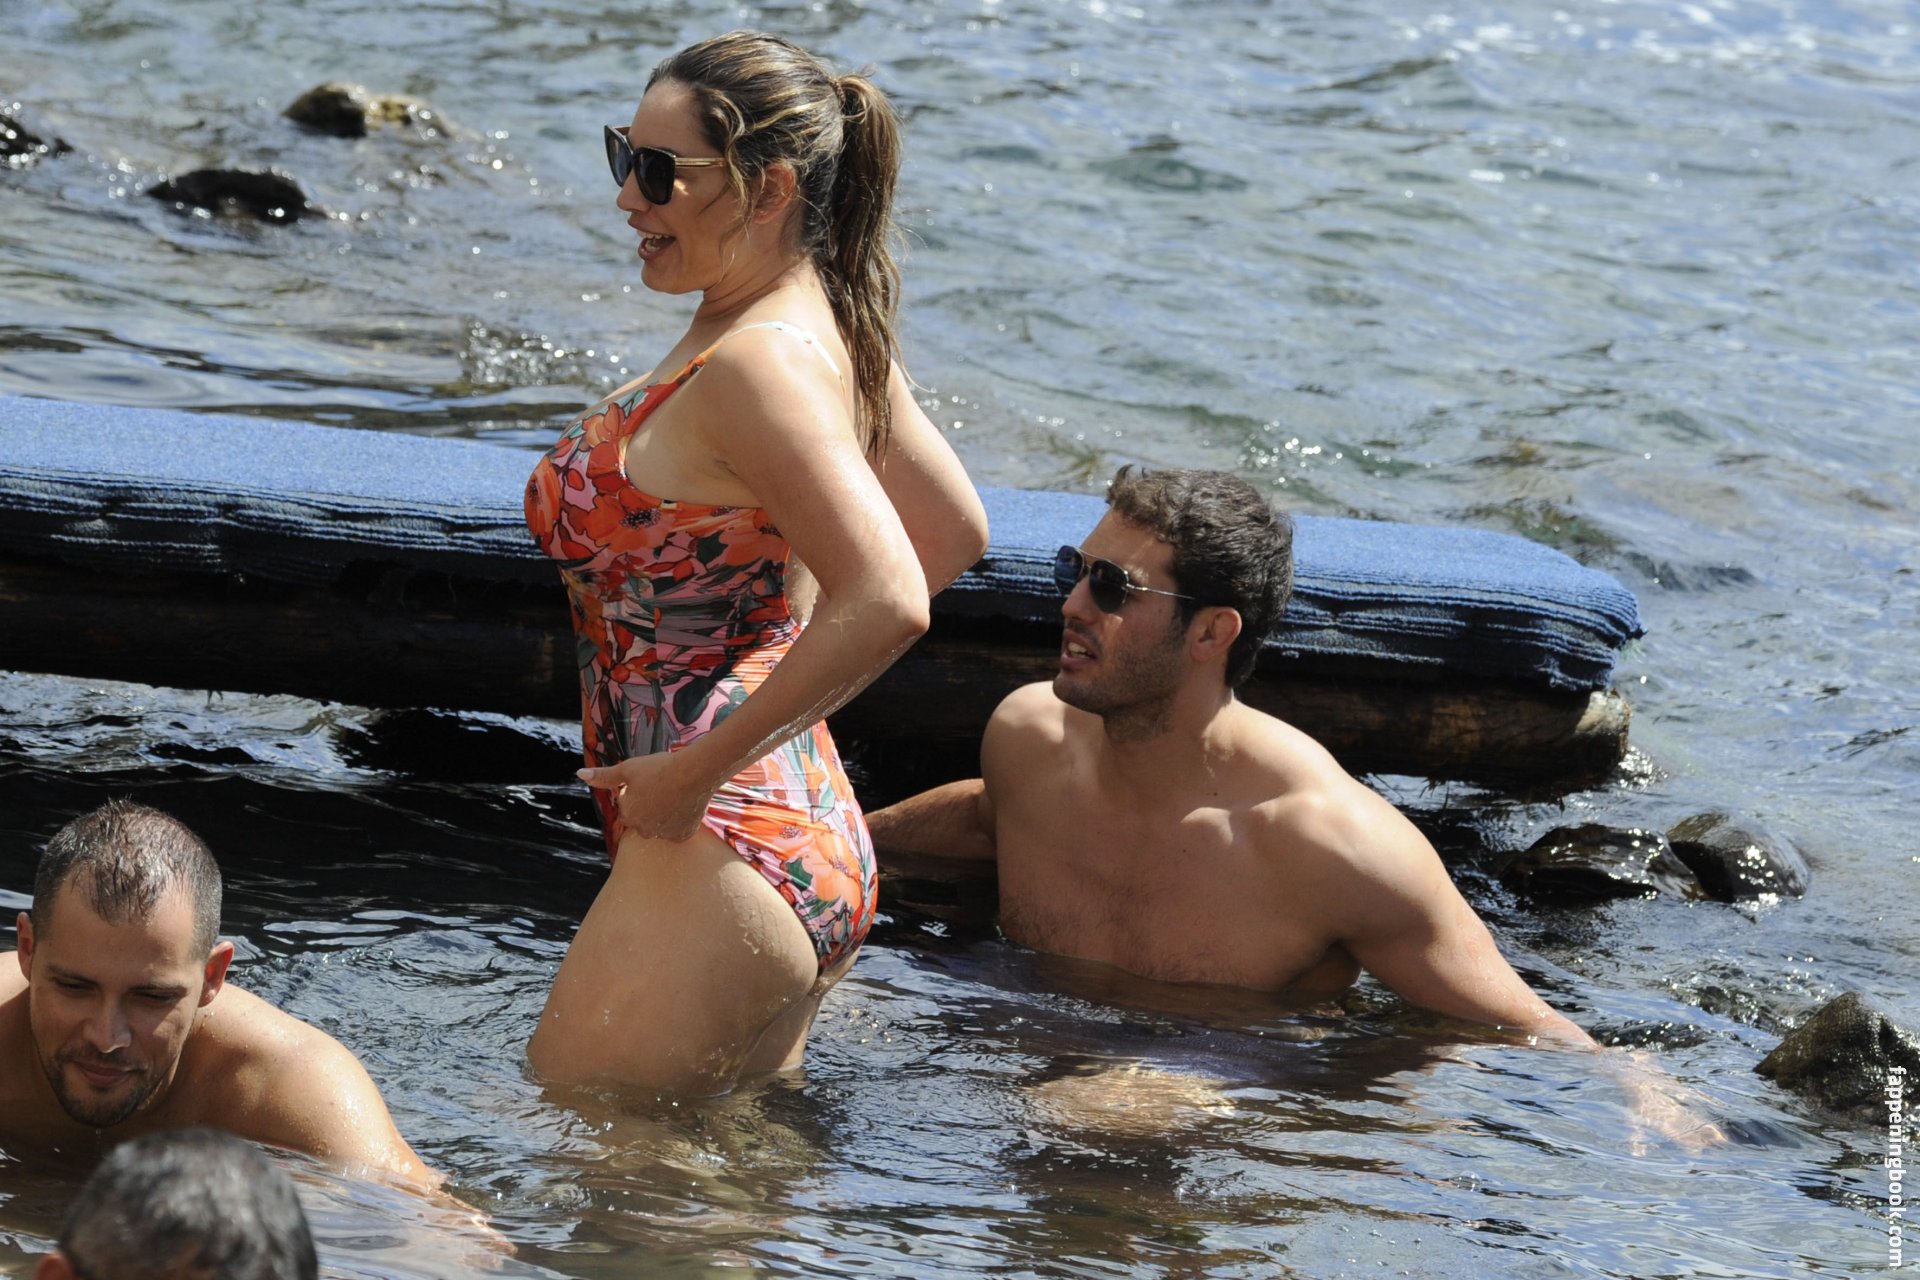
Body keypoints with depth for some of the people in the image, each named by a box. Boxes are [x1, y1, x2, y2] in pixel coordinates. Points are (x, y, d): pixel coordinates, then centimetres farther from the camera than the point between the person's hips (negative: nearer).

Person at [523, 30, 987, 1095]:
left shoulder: (757, 363, -21)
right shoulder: (826, 329, 9)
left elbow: (888, 604, -30)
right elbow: (957, 532, 21)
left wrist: (700, 768, -23)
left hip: (719, 849, -11)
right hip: (813, 843, 11)